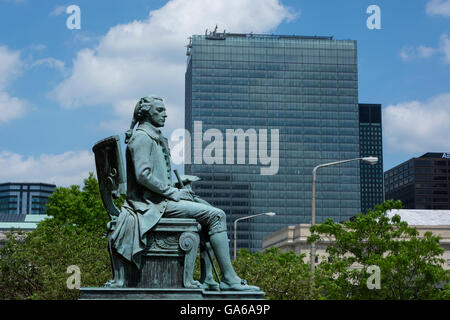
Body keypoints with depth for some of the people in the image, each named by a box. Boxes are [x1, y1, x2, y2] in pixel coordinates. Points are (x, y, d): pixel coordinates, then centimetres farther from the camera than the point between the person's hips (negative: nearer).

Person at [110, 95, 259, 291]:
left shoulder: (156, 138, 22)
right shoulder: (142, 137, -10)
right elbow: (143, 175, -22)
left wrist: (177, 190, 9)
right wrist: (173, 192, -16)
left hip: (160, 199, 10)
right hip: (152, 203, -10)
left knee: (211, 213, 10)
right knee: (216, 215, -15)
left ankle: (206, 279, 1)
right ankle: (229, 278, -16)